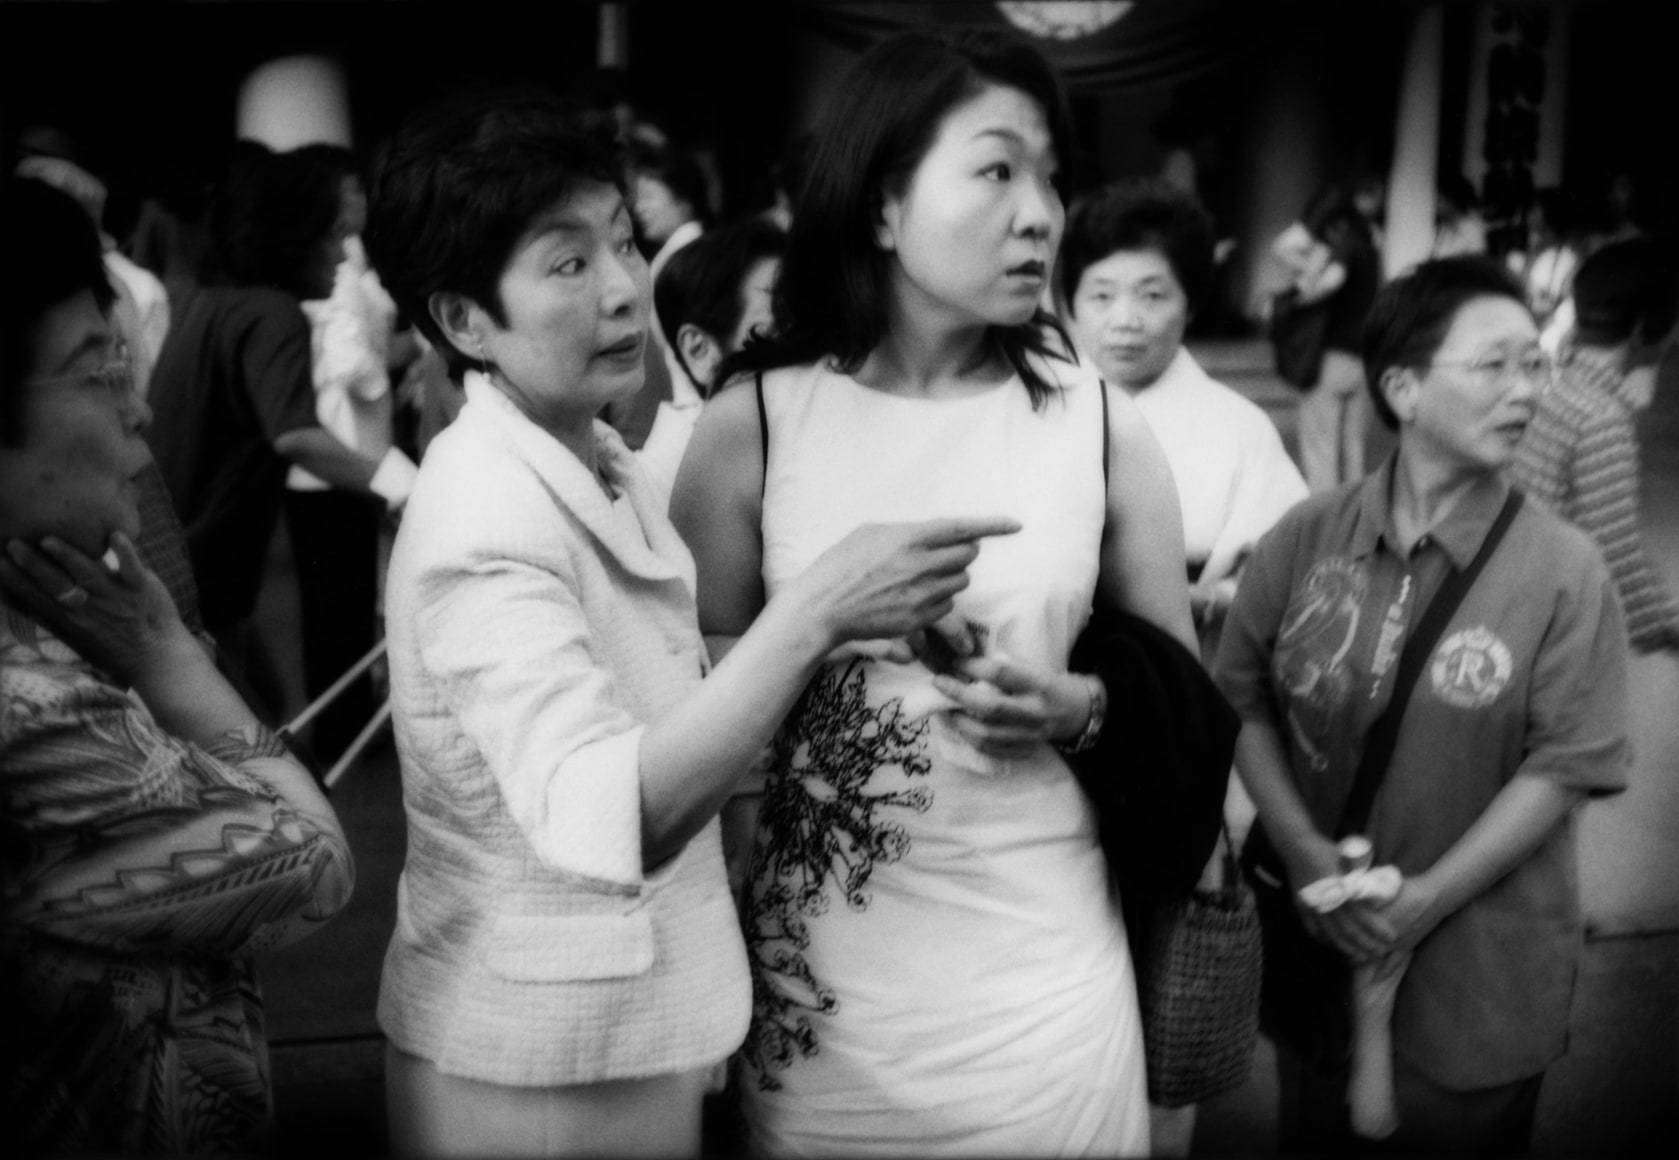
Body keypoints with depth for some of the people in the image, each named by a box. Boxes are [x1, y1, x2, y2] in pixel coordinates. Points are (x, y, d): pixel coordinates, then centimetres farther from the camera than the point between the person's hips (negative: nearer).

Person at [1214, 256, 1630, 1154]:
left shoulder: (1563, 571, -10)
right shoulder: (1306, 538, -5)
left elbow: (1561, 768, -12)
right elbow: (1242, 699, -3)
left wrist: (1426, 900, -16)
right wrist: (1307, 854, -14)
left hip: (1480, 971, -2)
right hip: (1315, 942, 2)